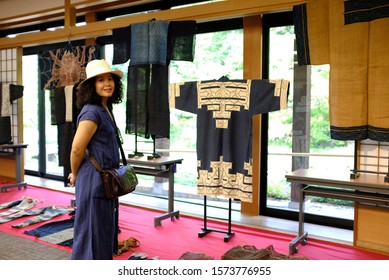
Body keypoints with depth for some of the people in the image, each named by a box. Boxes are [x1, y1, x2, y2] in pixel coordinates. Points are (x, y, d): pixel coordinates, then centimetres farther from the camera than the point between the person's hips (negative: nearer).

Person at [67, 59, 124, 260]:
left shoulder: (105, 109, 11)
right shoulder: (92, 112, -18)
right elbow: (77, 149, -20)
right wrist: (75, 174, -4)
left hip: (106, 181, 10)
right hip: (94, 181, -10)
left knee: (104, 230, 20)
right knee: (91, 230, 2)